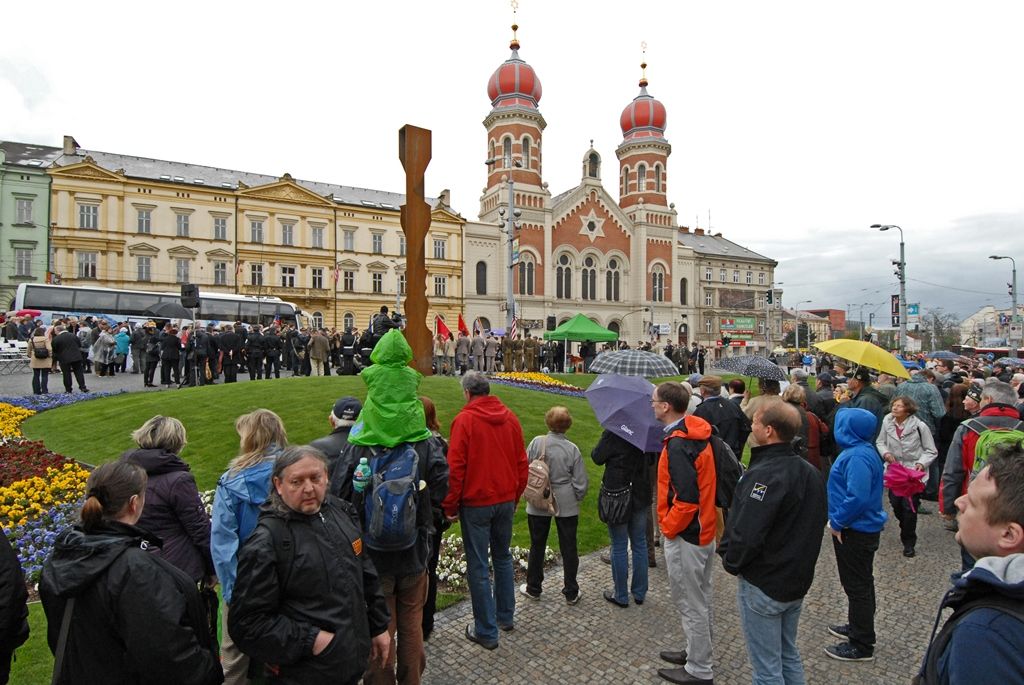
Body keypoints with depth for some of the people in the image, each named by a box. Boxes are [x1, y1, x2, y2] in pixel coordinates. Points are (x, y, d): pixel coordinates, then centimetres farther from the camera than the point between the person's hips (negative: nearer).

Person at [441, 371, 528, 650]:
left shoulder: (464, 419, -13)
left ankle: (486, 632, 15)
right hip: (506, 501, 5)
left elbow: (455, 468, -14)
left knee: (478, 567, 6)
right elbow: (522, 463, 5)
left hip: (476, 503, -5)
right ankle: (506, 616, 34)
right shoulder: (510, 417, 2)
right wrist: (514, 496, 16)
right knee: (503, 557, 21)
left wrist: (451, 506, -5)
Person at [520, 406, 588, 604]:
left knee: (537, 546, 16)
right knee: (569, 548, 13)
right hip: (567, 506, 0)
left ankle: (533, 588, 30)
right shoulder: (572, 448, -13)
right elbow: (581, 482, -8)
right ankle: (571, 592, 24)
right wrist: (576, 498, 10)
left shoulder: (537, 442, -13)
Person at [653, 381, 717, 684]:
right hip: (704, 529, 10)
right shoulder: (699, 434, 2)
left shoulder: (677, 446, -27)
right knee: (701, 597, 22)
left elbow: (686, 500, -30)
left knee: (690, 603, 7)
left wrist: (668, 527, -15)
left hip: (684, 535, -10)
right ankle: (697, 652, 40)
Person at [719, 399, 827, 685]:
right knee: (789, 656, 25)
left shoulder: (764, 475, -28)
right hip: (799, 579, 8)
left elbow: (745, 534, -31)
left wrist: (731, 562, -12)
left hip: (763, 586, -8)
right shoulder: (810, 471, 1)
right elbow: (819, 521, 13)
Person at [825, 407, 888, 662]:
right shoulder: (860, 450, 6)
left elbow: (857, 497, -32)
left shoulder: (858, 457, -26)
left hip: (855, 532, -10)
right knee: (860, 583, 23)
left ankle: (861, 646, 15)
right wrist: (837, 519, 13)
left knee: (857, 586, 2)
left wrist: (837, 522, -19)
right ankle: (858, 627, 39)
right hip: (861, 528, 10)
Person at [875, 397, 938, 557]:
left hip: (914, 472, -3)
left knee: (909, 507, -2)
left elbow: (931, 451, -7)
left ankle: (908, 542, 15)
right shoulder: (887, 422, -8)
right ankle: (906, 531, 42)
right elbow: (880, 442, 7)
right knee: (895, 504, 11)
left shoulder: (920, 426, -16)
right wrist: (885, 453, -12)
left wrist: (921, 463, -22)